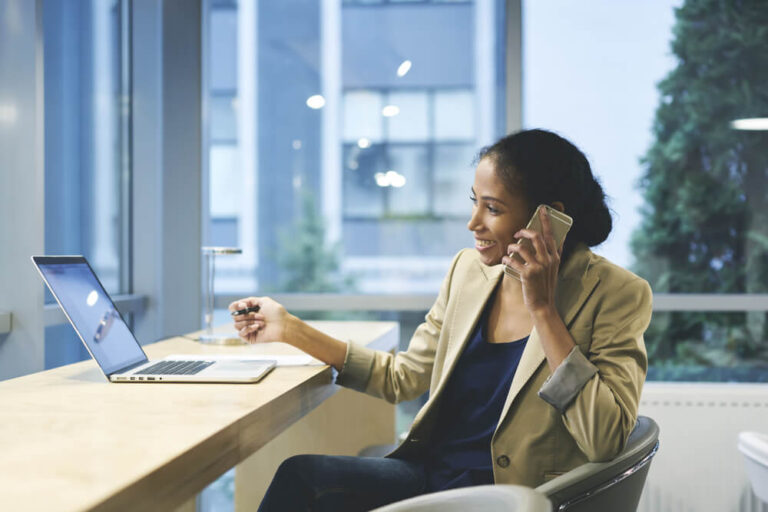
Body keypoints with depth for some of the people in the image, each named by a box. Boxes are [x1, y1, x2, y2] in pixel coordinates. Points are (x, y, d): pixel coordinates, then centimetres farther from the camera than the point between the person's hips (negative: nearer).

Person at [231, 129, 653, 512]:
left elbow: (604, 442, -21)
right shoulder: (468, 269, 7)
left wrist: (543, 310, -21)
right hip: (429, 472, 6)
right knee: (300, 473, -21)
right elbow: (402, 377, 16)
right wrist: (291, 330, 11)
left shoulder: (617, 295, -11)